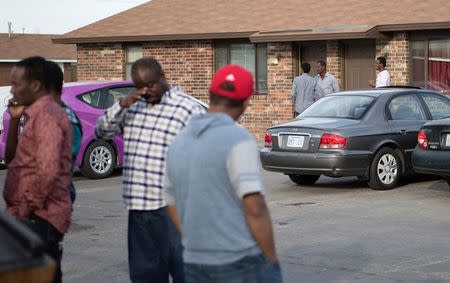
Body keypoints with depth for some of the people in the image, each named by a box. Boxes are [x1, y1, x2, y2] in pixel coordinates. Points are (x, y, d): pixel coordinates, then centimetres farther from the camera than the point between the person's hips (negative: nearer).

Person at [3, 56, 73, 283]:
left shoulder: (46, 115, -15)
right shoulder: (38, 113, 17)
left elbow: (47, 170, -26)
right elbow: (13, 157, 20)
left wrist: (27, 210, -17)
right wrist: (15, 120, 8)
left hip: (39, 218, -10)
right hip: (39, 216, 10)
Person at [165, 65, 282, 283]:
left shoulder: (180, 143, 8)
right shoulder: (238, 140, -14)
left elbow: (174, 209, 16)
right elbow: (255, 209, -21)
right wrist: (273, 263, -12)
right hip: (243, 265, -6)